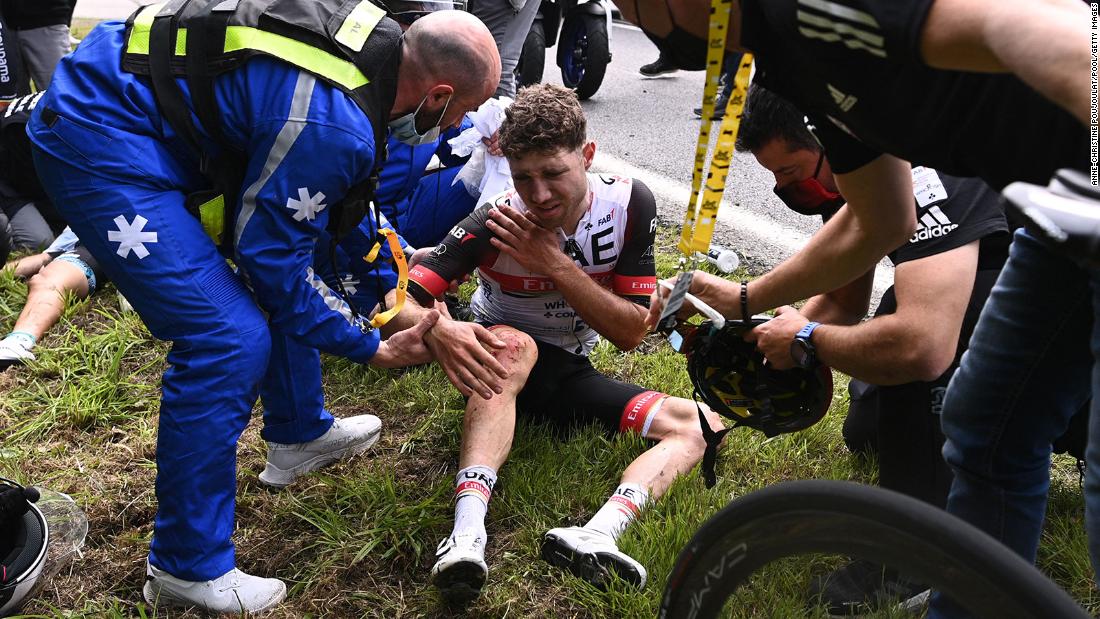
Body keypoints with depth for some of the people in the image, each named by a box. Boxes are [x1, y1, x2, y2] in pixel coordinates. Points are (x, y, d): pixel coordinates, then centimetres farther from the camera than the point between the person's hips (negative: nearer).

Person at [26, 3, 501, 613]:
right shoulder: (333, 126, -28)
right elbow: (272, 260, -17)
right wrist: (372, 348, -8)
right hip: (99, 143, -10)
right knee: (230, 340, -16)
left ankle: (299, 433, 38)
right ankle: (187, 567, 0)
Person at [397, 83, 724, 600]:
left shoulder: (630, 203, -15)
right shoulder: (493, 223, -23)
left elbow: (631, 333, -14)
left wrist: (555, 264, -26)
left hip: (568, 374, 4)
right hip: (496, 362, -4)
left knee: (699, 426, -14)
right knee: (512, 344, -38)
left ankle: (596, 536, -40)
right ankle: (467, 533, -51)